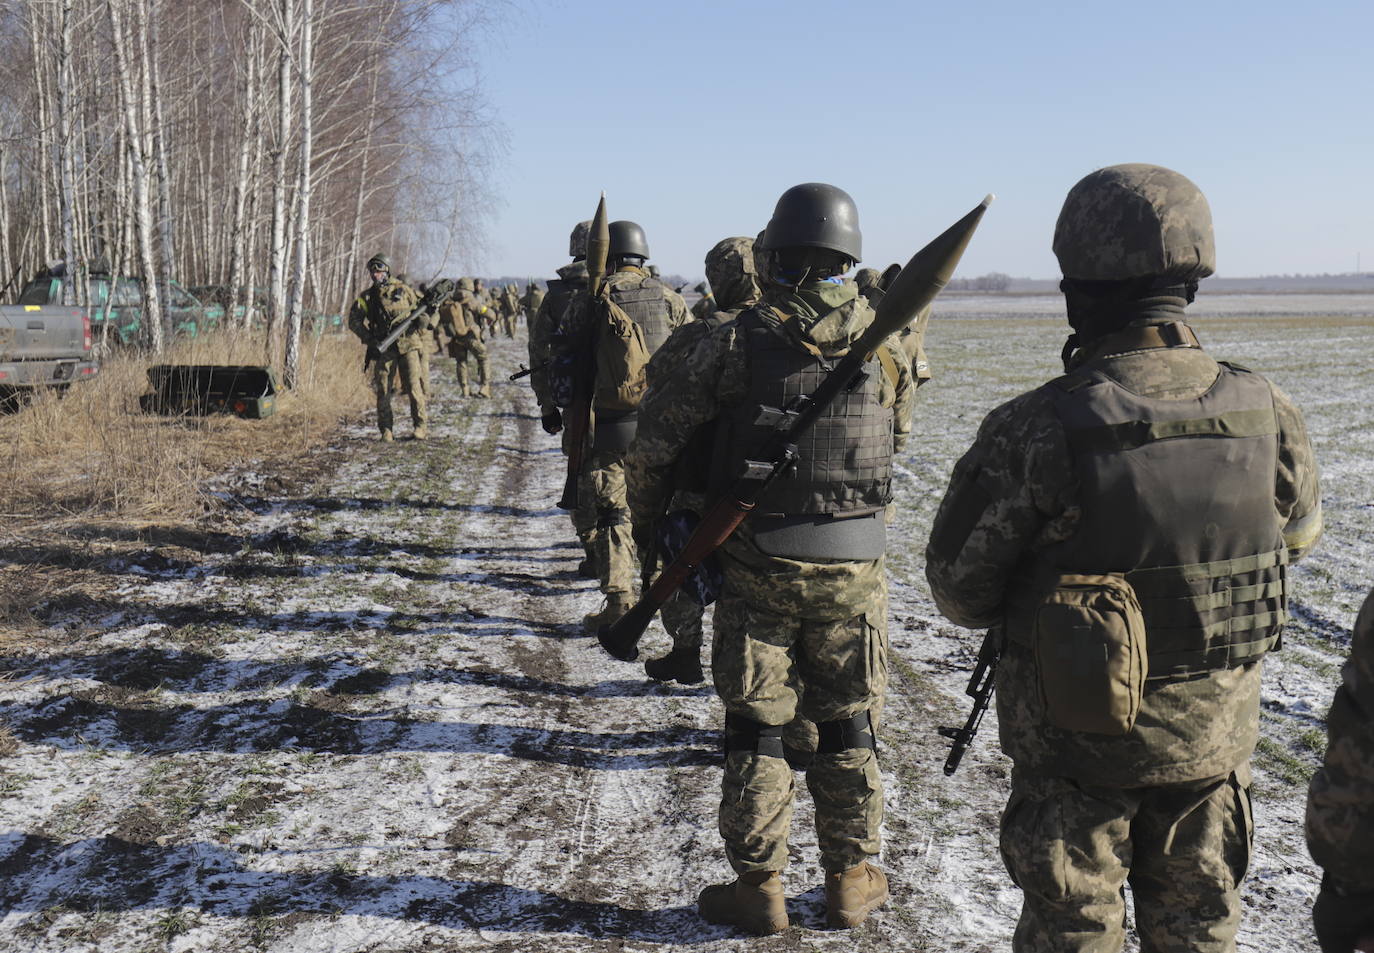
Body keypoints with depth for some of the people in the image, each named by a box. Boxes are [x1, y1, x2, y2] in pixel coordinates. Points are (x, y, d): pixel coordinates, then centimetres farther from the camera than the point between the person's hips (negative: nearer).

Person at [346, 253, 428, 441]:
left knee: (414, 386, -8)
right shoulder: (367, 296, 10)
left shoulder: (403, 289, 9)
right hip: (383, 348, 1)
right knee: (383, 390, 0)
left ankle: (421, 425, 1)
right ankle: (385, 430, 8)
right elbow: (354, 320, 6)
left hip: (408, 345, -1)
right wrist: (369, 338, -7)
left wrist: (423, 319, -5)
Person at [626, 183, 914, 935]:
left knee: (754, 727, 9)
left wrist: (648, 514, 11)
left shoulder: (739, 339, -9)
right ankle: (850, 881, 23)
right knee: (848, 725, 14)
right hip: (854, 568, 2)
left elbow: (659, 433, -5)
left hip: (757, 566, -2)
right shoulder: (885, 343, 0)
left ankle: (757, 888, 15)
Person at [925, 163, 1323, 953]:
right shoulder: (1267, 414, -11)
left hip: (1077, 736, -3)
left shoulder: (1037, 431, -24)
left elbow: (959, 590, -14)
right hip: (1214, 733, 4)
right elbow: (1300, 533, 9)